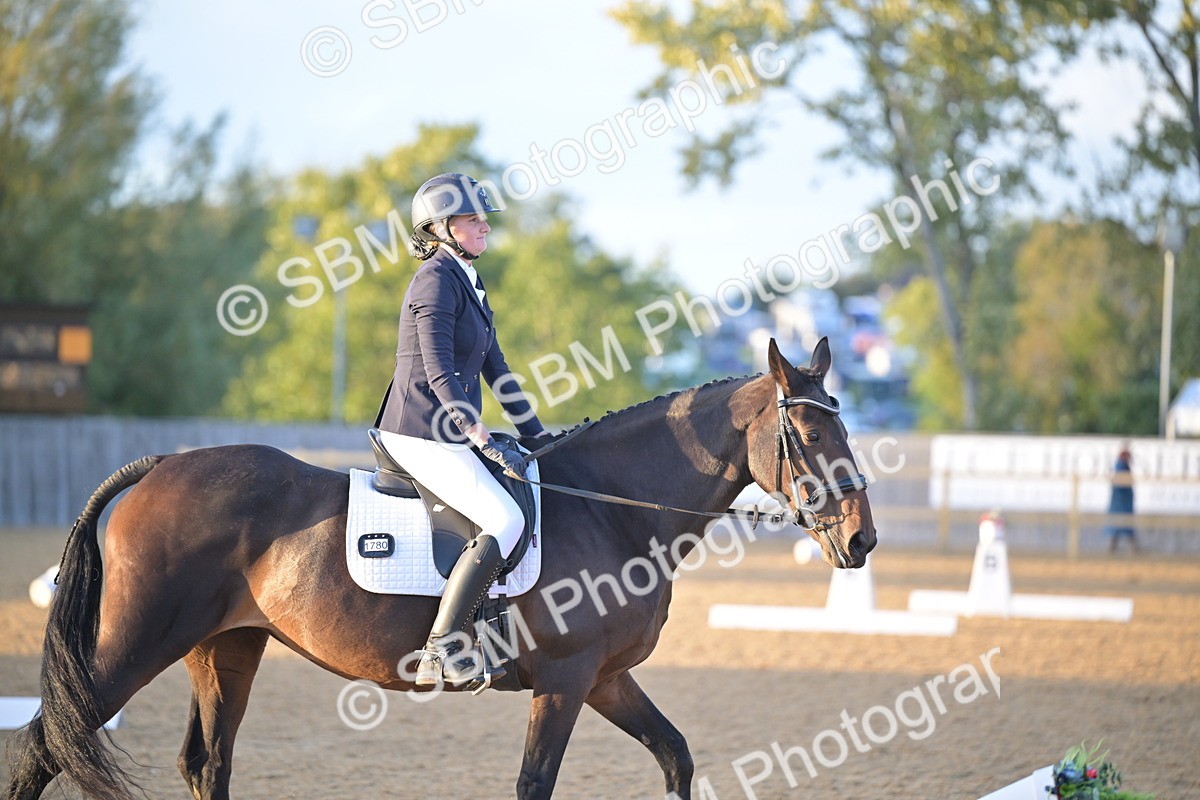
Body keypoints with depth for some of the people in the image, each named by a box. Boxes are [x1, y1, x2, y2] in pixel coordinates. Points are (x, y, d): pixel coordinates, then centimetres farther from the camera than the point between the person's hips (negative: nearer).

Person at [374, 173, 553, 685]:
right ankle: (441, 650, -22)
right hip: (423, 435, -10)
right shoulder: (437, 279, -12)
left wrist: (537, 437, 16)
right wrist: (486, 442, -23)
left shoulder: (469, 283, 18)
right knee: (506, 521, -21)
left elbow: (495, 371, 21)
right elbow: (439, 373, -20)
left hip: (448, 434, 10)